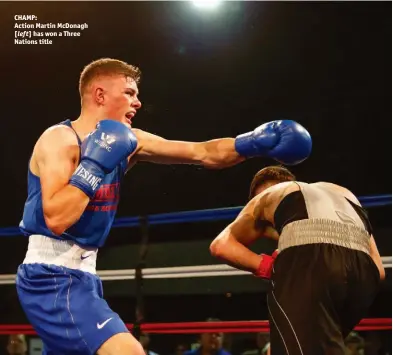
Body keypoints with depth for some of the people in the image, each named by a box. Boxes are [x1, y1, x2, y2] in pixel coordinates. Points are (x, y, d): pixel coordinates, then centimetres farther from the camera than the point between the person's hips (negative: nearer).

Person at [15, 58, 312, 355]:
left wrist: (255, 143, -6)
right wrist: (95, 164, -24)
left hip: (82, 273, 9)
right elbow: (56, 218, -27)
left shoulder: (129, 142, 7)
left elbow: (203, 154, 6)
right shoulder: (60, 139, -14)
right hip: (51, 275, -9)